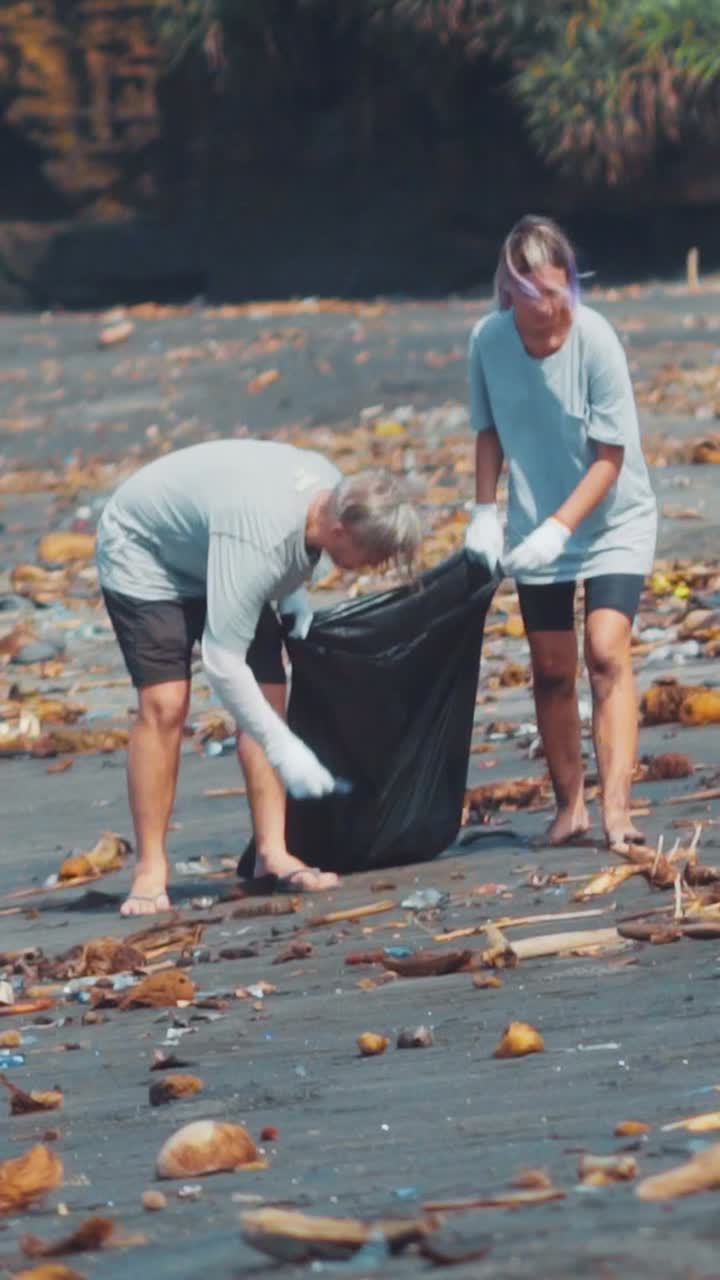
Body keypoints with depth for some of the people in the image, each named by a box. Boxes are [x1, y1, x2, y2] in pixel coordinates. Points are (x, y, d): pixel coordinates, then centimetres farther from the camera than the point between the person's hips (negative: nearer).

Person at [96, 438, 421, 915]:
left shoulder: (333, 489, -18)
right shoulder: (258, 538, -43)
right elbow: (222, 660, -39)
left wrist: (298, 607, -9)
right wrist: (283, 749, -38)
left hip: (211, 554, 8)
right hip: (143, 551, -8)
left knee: (269, 693, -5)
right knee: (165, 704, -20)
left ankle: (272, 852, -4)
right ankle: (151, 868, -14)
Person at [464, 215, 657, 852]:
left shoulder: (594, 339, -23)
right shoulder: (488, 339, -12)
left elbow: (610, 456, -20)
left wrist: (559, 528, -28)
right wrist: (485, 510, -6)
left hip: (612, 521, -4)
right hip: (537, 528, 4)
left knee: (607, 653, -17)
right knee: (551, 669, 6)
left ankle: (616, 810, -24)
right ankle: (569, 807, 20)